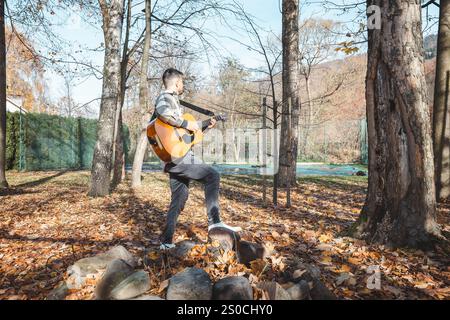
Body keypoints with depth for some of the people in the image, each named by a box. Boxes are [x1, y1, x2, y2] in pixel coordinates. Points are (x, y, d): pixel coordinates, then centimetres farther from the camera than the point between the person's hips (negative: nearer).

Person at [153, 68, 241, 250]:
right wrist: (186, 124, -23)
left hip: (177, 158, 10)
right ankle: (214, 222, -13)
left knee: (179, 198, 12)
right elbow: (161, 112, -31)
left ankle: (166, 242, 18)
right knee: (212, 175, -15)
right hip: (177, 156, -10)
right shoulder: (166, 98, -5)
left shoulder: (173, 100, 25)